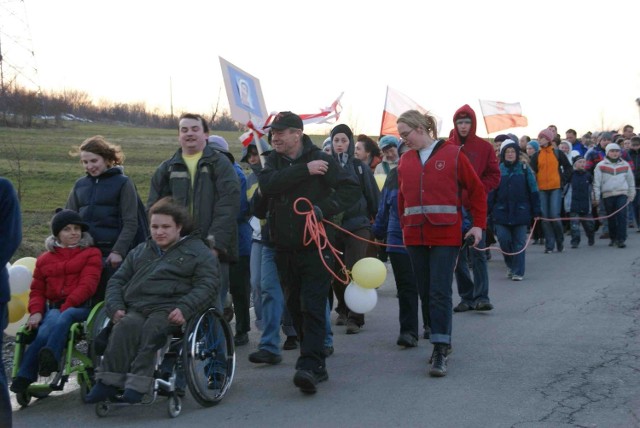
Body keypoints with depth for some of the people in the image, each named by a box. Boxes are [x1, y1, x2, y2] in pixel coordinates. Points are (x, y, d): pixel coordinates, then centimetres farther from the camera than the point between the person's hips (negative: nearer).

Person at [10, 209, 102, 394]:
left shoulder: (91, 254, 12)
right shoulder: (45, 259, 23)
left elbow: (87, 285, -2)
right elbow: (37, 290, 21)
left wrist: (66, 307, -14)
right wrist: (36, 312, -1)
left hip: (81, 307, -2)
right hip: (54, 308, 2)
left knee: (63, 319, -38)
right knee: (46, 328, -32)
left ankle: (49, 357, -58)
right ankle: (24, 378, -40)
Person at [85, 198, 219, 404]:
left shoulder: (198, 251, 14)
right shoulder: (140, 252, 30)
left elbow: (208, 285, 0)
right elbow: (117, 280, 26)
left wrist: (184, 309, -15)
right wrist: (115, 307, 6)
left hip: (169, 311, -4)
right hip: (136, 308, 4)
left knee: (151, 328, -36)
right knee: (126, 326, -31)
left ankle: (136, 385, -39)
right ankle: (109, 382, -36)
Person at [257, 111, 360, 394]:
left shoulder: (321, 159, -4)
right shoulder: (274, 160, 9)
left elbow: (352, 188, -9)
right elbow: (267, 185, -12)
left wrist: (323, 209, -20)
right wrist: (304, 170, -16)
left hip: (315, 246, -5)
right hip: (284, 248, 5)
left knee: (313, 307, -10)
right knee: (296, 308, 10)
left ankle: (310, 365, -14)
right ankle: (316, 365, 20)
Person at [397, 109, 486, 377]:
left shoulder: (452, 154, -2)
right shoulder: (405, 159, 9)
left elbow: (476, 189, 2)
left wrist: (478, 224, -2)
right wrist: (404, 228, 8)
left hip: (446, 235, -5)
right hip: (415, 237, 5)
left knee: (440, 293, -9)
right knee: (425, 292, 9)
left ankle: (440, 351, -6)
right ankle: (441, 341, 23)